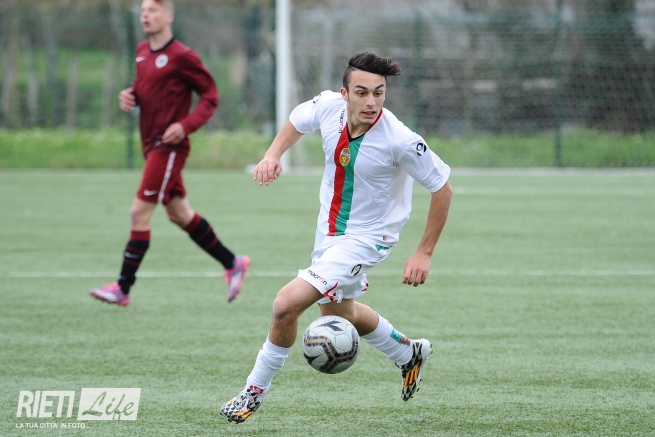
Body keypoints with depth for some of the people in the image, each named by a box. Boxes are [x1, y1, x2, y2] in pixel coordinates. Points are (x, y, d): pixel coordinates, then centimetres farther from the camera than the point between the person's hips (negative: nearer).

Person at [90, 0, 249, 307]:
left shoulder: (181, 57, -13)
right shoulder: (142, 52, 11)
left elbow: (210, 96, -9)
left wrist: (186, 126, -21)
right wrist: (130, 95, 3)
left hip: (169, 146, -9)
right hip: (151, 144, 9)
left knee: (140, 212, -10)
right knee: (179, 214, 15)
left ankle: (123, 289, -6)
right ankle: (232, 263, 29)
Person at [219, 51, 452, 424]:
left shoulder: (400, 141, -30)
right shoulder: (329, 106, -16)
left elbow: (443, 188, -17)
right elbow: (298, 121, 8)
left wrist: (424, 254, -16)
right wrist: (273, 153, -11)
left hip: (366, 238, -7)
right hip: (329, 228, 7)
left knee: (287, 304, -19)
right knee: (338, 314, 29)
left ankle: (256, 391, 3)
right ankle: (409, 354, 54)